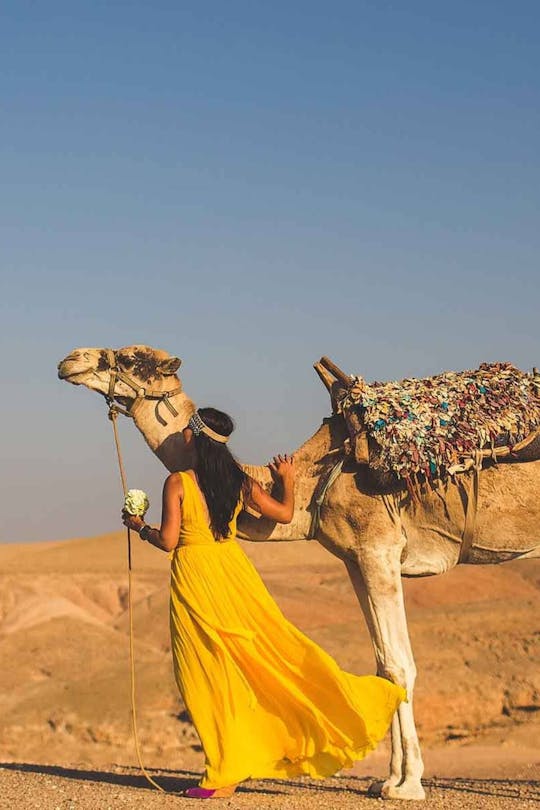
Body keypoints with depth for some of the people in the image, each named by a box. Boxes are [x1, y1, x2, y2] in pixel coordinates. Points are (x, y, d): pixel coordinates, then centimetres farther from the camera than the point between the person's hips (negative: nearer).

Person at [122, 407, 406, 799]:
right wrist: (288, 479, 28)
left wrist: (140, 526, 8)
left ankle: (226, 773, 6)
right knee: (272, 647, 10)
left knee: (212, 672, 2)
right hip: (233, 568, 4)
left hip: (193, 575, -4)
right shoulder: (239, 480, 4)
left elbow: (167, 541, -12)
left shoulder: (178, 483, -11)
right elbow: (285, 513, 10)